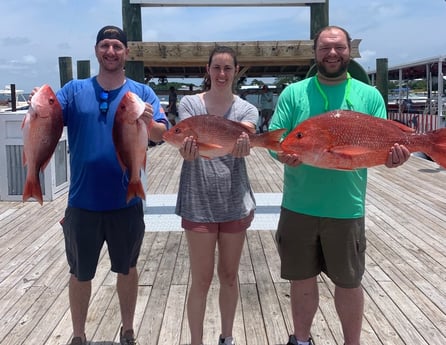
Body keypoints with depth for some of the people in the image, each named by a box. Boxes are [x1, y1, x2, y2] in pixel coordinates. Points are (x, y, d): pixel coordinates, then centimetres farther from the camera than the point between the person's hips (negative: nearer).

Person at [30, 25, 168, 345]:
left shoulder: (142, 92, -1)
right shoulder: (74, 90, 1)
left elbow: (162, 134, -13)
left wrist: (149, 123, -36)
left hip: (126, 201, 0)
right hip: (83, 202, 0)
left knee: (127, 269, 17)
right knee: (80, 273, 14)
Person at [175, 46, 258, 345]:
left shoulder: (247, 109, 1)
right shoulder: (190, 103, -2)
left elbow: (245, 146, -19)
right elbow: (185, 144, -19)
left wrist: (242, 144, -44)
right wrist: (187, 149, -43)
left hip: (235, 203, 2)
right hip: (198, 203, -2)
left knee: (229, 275, 16)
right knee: (202, 280, 4)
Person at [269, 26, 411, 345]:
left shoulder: (369, 96, 3)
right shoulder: (293, 93, 2)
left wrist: (392, 157, -21)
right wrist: (283, 154, -24)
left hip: (346, 208, 0)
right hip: (299, 207, 1)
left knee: (349, 283, 14)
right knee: (302, 280, 15)